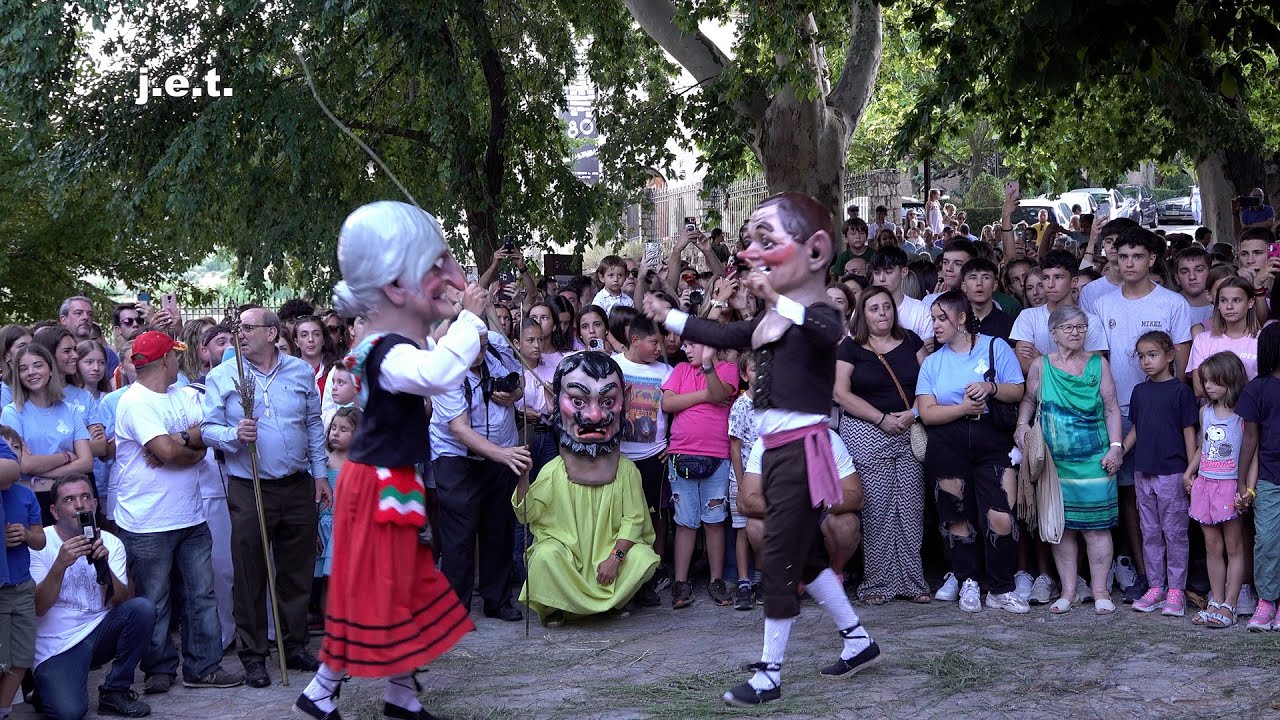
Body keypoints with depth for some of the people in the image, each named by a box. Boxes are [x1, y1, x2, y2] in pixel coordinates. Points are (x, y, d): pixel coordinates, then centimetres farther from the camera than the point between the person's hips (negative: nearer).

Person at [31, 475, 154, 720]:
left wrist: (103, 566, -25)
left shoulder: (110, 543, 3)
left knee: (143, 608, -24)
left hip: (100, 633, 4)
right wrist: (60, 565, -29)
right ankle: (45, 687, 10)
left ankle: (115, 691, -6)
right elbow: (37, 608, -15)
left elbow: (122, 602, -8)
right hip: (56, 648, -4)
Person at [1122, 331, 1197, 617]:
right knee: (1150, 533, 9)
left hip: (1172, 473, -5)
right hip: (1143, 473, 5)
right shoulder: (1140, 391, 10)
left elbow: (1189, 432, -5)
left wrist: (1192, 472, -8)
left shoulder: (1180, 390, -5)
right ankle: (1155, 588, 16)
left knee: (1174, 532, 0)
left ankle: (1176, 590, 5)